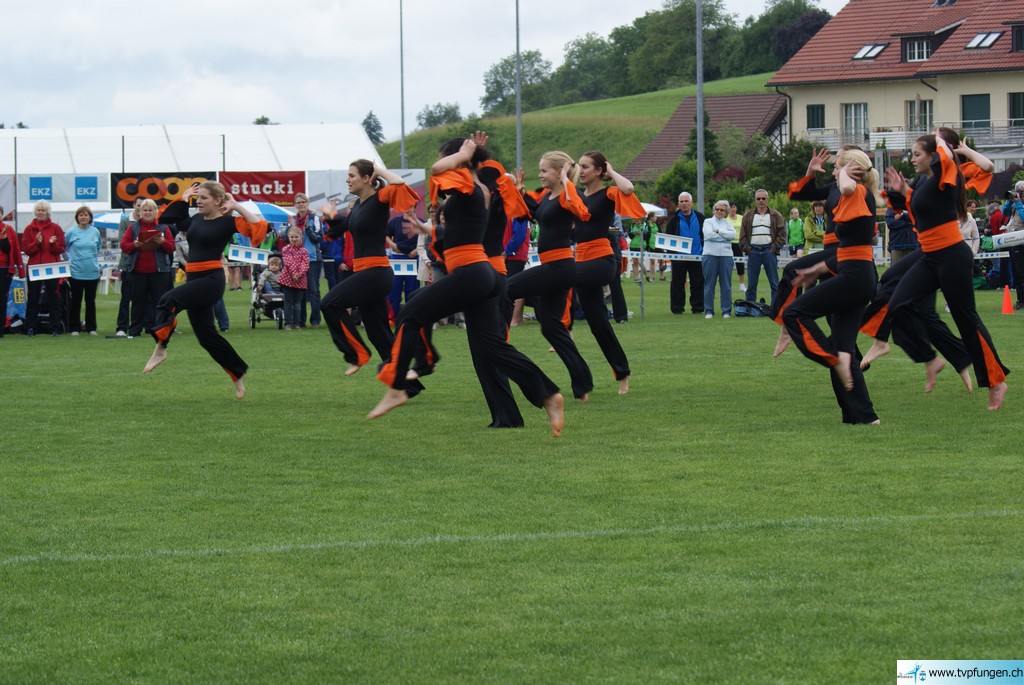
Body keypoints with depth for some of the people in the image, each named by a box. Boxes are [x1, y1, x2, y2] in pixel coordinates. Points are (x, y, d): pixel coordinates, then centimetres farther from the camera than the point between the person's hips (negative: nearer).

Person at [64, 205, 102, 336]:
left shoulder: (95, 232, 5)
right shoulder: (71, 232, -3)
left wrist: (95, 262, 11)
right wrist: (69, 260, 1)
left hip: (92, 272, 2)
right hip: (76, 272, -2)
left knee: (91, 301, 8)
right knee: (76, 301, 2)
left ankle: (91, 328, 14)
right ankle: (74, 328, 9)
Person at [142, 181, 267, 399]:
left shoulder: (228, 222, -6)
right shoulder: (196, 220, 14)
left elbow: (259, 226, -18)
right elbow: (165, 218, 23)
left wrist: (237, 207, -15)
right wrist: (183, 199, 15)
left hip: (212, 280, -8)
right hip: (194, 279, 8)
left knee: (169, 300, -30)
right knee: (206, 335, 11)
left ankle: (160, 348, -32)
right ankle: (238, 375, 22)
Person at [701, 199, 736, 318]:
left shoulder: (728, 223, 15)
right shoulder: (708, 222, 9)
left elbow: (733, 235, -4)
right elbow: (708, 234, -9)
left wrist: (718, 231, -8)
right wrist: (725, 236, -3)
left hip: (726, 255, 2)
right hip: (710, 254, -2)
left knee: (726, 284, 2)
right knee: (709, 284, -1)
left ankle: (726, 311, 7)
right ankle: (708, 311, 4)